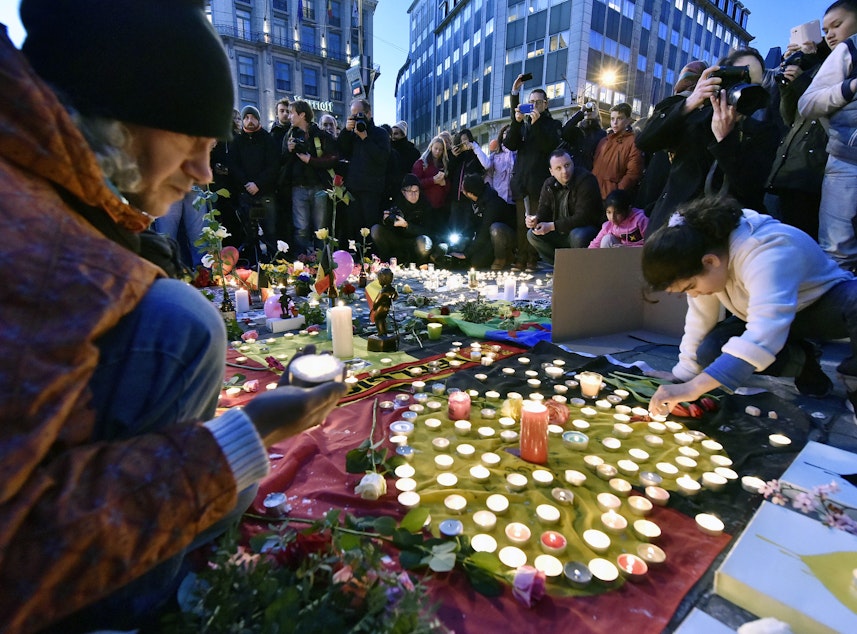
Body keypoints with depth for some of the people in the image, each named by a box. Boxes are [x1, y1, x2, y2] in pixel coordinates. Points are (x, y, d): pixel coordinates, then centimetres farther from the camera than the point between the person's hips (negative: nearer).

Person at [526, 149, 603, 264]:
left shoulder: (586, 180, -18)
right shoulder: (549, 184, 2)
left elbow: (583, 217, -25)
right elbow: (543, 211, 4)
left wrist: (552, 226, -28)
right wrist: (535, 220, -22)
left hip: (588, 229, -6)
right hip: (562, 232, 7)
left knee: (577, 235, -38)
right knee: (532, 234, -8)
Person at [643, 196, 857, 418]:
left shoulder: (766, 254, -41)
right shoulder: (700, 257, -18)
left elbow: (763, 335, -52)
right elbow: (699, 321, -11)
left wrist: (693, 388, -59)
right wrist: (682, 376, -11)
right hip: (763, 314, 6)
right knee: (710, 352, -22)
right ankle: (801, 363, 5)